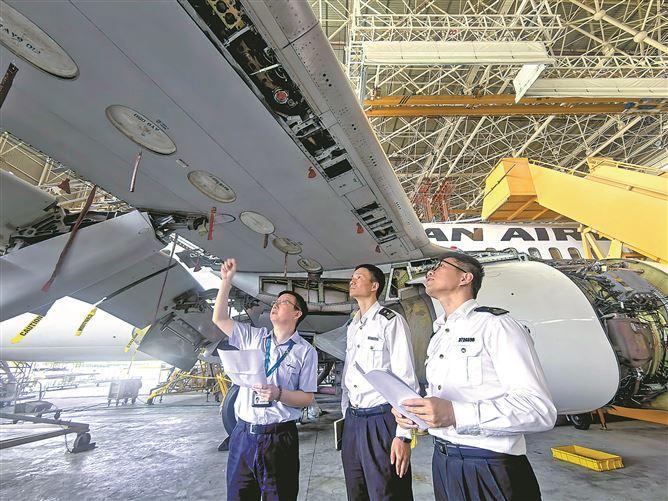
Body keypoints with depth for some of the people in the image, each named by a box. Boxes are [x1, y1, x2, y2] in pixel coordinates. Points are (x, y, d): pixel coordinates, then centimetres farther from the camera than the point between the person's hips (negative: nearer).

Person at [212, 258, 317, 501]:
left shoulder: (305, 351, -6)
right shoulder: (253, 337, 5)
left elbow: (307, 398, -6)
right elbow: (219, 319, 2)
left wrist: (278, 394, -23)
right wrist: (226, 280, -4)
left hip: (279, 438, -3)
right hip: (243, 433, 4)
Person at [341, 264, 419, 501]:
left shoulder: (391, 321, -13)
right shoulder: (352, 326, 10)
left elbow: (406, 379, -15)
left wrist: (403, 435, -17)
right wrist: (346, 414, 17)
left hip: (382, 422, -7)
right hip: (352, 421, 7)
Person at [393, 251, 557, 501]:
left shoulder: (495, 324, -14)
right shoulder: (438, 337, 11)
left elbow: (539, 409, -22)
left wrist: (455, 414, -32)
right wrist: (410, 408, -4)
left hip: (490, 469, -7)